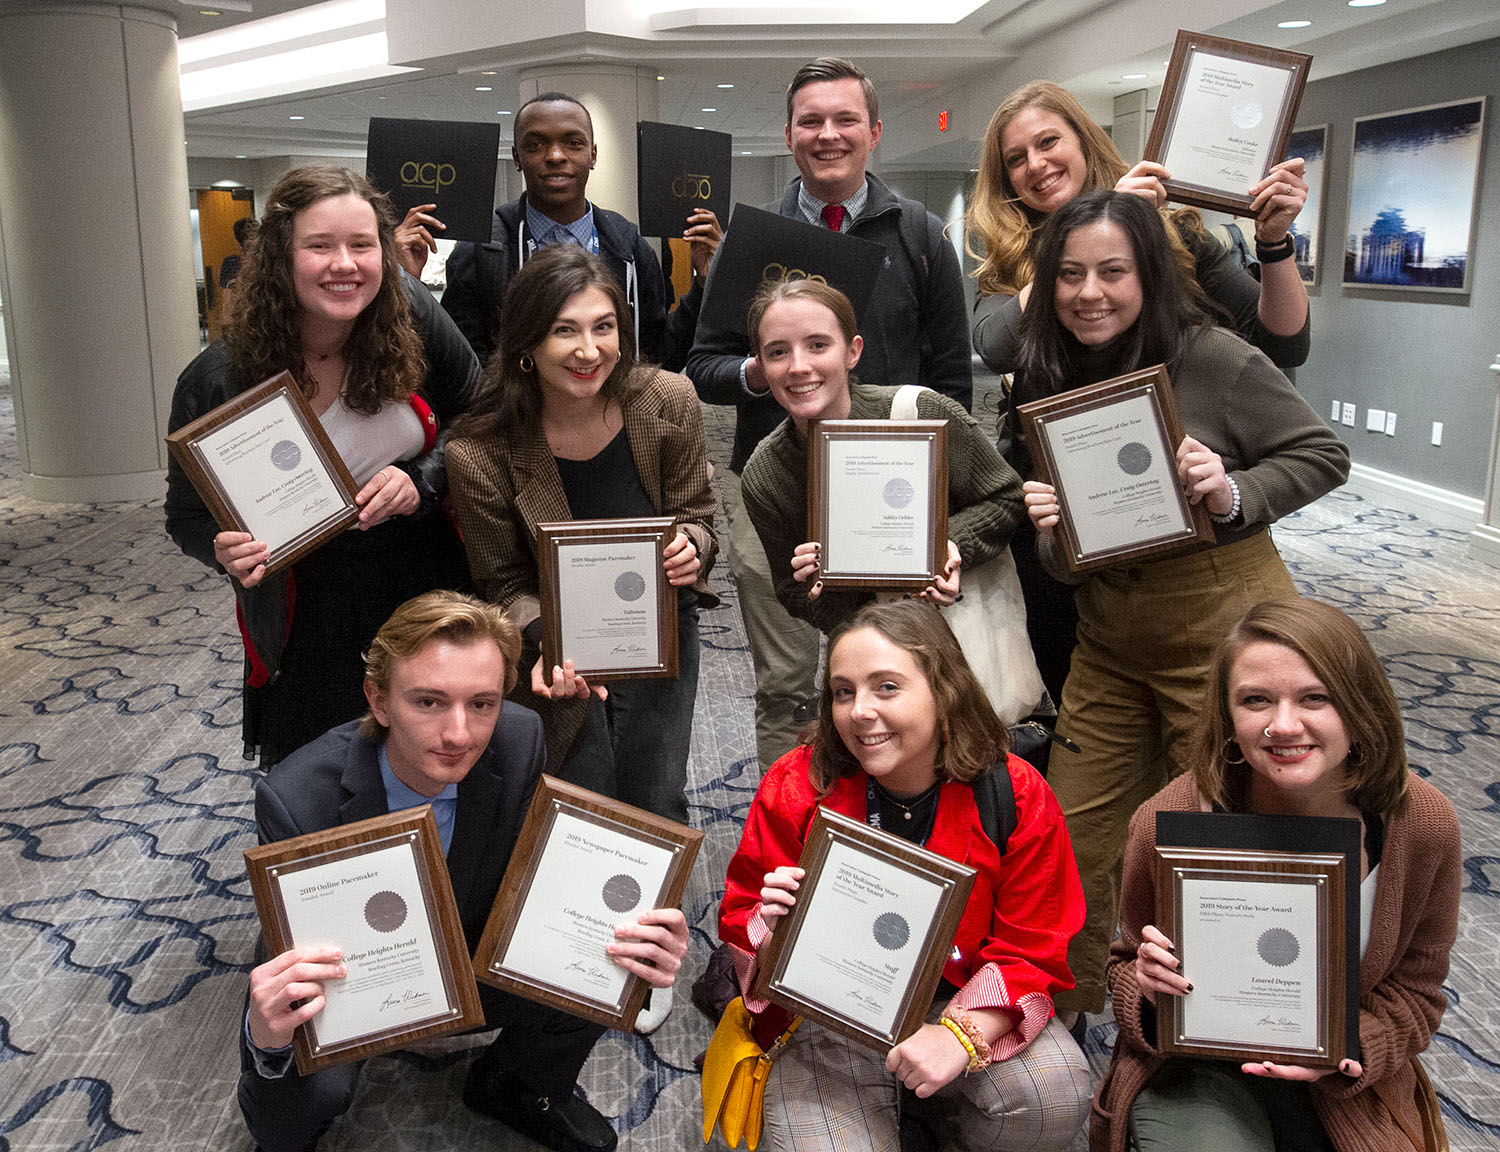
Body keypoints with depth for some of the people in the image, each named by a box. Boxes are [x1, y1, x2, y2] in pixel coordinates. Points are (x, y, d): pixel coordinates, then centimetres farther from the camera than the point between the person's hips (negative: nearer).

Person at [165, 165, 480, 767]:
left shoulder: (409, 312, -13)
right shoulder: (218, 382, -16)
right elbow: (188, 516, -3)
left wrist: (424, 479, -17)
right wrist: (227, 552, -25)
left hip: (429, 587, 2)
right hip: (313, 622, -1)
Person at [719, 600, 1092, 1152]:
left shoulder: (1018, 796, -10)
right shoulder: (795, 786, -9)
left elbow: (1032, 950, -7)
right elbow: (741, 919, 1)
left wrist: (960, 1034, -24)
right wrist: (772, 926, -25)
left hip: (959, 1000, 1)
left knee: (1056, 1102, -25)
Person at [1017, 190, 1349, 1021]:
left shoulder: (1211, 359, -14)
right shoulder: (1048, 381, 3)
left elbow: (1323, 455, -6)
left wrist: (1233, 496, -22)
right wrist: (1051, 530, -13)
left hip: (1226, 635, -5)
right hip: (1110, 644, 5)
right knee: (1071, 841, 11)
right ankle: (1061, 1014, 34)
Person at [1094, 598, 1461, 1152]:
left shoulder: (1424, 823, -13)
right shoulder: (1166, 823, -19)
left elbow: (1414, 991, 1)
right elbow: (1127, 962, 0)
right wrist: (1149, 988, -23)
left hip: (1344, 1084, 3)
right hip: (1195, 1068, -3)